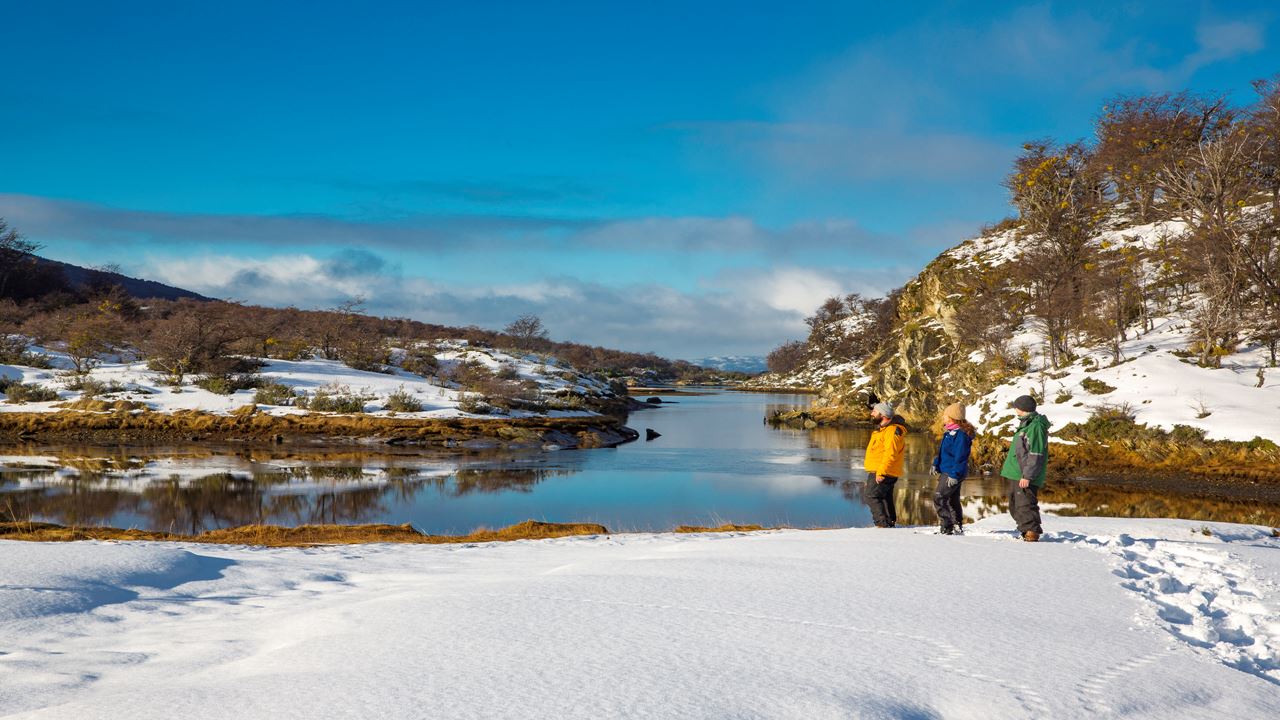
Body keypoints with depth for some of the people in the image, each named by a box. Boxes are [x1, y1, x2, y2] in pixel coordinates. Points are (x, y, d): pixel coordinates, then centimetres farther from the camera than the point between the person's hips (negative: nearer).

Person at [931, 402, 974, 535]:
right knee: (952, 500, 17)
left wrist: (954, 474, -24)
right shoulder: (950, 432, 12)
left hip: (953, 473, -11)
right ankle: (957, 528, 27)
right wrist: (936, 464, 20)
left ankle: (947, 528, -14)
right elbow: (942, 451, 24)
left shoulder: (960, 434, -19)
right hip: (945, 472, 11)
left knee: (939, 498, -15)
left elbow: (960, 457, -23)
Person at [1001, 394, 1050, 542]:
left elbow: (1036, 455, -21)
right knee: (1015, 506, 15)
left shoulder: (1036, 427, -16)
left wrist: (1027, 476, -24)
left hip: (1025, 477, -11)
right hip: (1016, 474, 11)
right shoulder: (1026, 424, 17)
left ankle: (1032, 533, -10)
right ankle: (1026, 533, 21)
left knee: (1025, 506, -13)